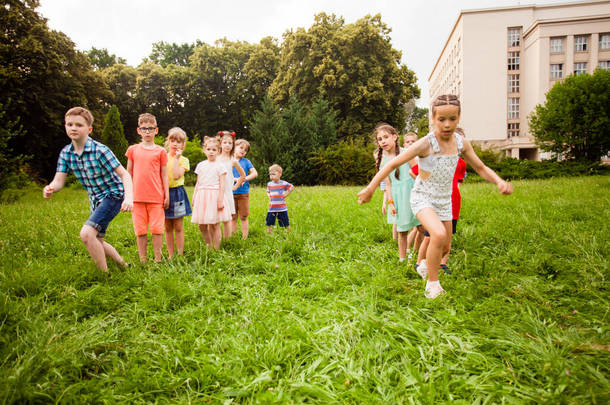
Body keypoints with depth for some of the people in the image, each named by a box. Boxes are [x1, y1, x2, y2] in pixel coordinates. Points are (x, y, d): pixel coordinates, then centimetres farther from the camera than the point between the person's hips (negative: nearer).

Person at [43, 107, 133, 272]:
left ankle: (105, 276, -9)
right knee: (97, 242, 16)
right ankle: (122, 265, 39)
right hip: (96, 200, 8)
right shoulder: (65, 153, -2)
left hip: (113, 195, -8)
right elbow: (59, 180, -8)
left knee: (86, 233, -24)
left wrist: (129, 198, -39)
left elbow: (124, 175, -22)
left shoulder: (100, 150, -20)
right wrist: (50, 188, -33)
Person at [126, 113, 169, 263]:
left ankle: (158, 259, 10)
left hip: (156, 197, -1)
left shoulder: (160, 151, 5)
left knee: (157, 229, 0)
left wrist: (167, 195, 2)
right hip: (137, 197, 2)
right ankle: (142, 260, 15)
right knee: (140, 230, 6)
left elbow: (164, 175, 7)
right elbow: (128, 174, 14)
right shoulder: (133, 150, 9)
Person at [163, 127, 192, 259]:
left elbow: (176, 175, -18)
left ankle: (180, 255, 11)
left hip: (177, 193, -3)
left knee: (178, 227, 2)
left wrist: (176, 158, -15)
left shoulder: (183, 160, -2)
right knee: (167, 227, 8)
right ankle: (170, 255, 17)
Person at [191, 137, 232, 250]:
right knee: (201, 225, 4)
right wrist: (194, 197, 12)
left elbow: (222, 184, -6)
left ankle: (216, 249, 7)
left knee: (214, 225, -3)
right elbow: (198, 183, 17)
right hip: (202, 196, 5)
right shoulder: (200, 165, 12)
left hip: (215, 195, -4)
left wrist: (220, 200, -13)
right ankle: (209, 247, 21)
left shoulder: (220, 166, -1)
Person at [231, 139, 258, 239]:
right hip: (231, 192, 1)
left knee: (244, 217, 3)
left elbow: (255, 173, -5)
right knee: (233, 217, 7)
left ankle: (245, 238, 10)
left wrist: (244, 179, -17)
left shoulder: (246, 161, 3)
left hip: (243, 193, -1)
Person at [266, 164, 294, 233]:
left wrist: (285, 195, 0)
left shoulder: (283, 183, -6)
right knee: (269, 223, 4)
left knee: (286, 223, 6)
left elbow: (292, 187, 6)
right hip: (272, 208, 3)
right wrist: (269, 196, 5)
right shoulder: (269, 184, 6)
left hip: (282, 208, -3)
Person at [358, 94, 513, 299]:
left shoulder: (461, 143, -7)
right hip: (422, 198, -6)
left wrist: (500, 182, -15)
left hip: (444, 200, 6)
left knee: (444, 247, 14)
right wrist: (371, 188, -18)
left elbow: (481, 168, 4)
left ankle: (426, 264, 48)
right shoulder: (425, 144, -22)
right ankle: (432, 284, -12)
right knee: (439, 235, -30)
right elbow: (392, 164, -17)